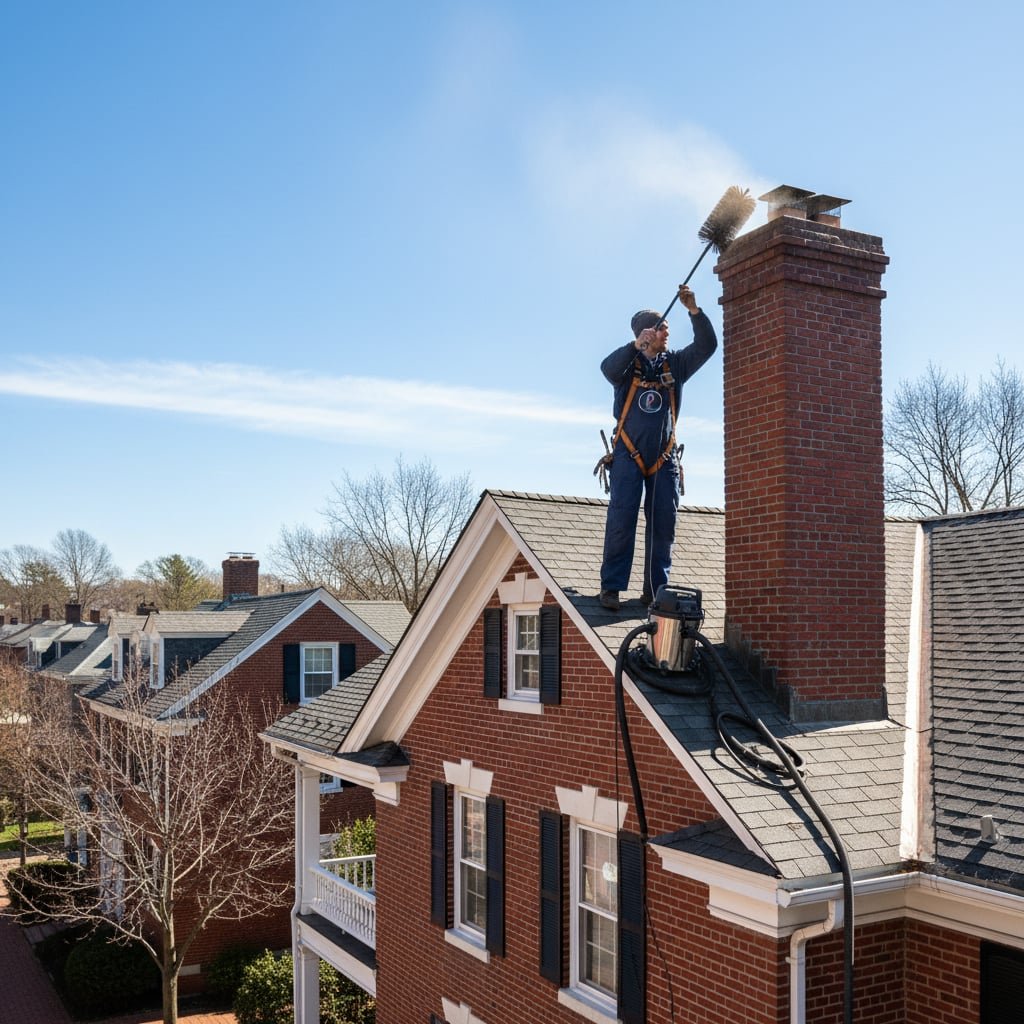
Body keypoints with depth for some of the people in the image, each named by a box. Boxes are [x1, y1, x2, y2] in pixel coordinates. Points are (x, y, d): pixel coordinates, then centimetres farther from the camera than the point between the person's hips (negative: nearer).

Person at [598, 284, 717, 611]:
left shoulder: (674, 364, 11)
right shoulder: (629, 365, 0)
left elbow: (707, 345, 2)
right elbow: (608, 368, -22)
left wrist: (694, 310, -11)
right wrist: (636, 345, -38)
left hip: (663, 460, 4)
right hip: (629, 456, -4)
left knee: (663, 525, 2)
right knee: (621, 520, -11)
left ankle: (655, 590, 8)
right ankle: (611, 587, -9)